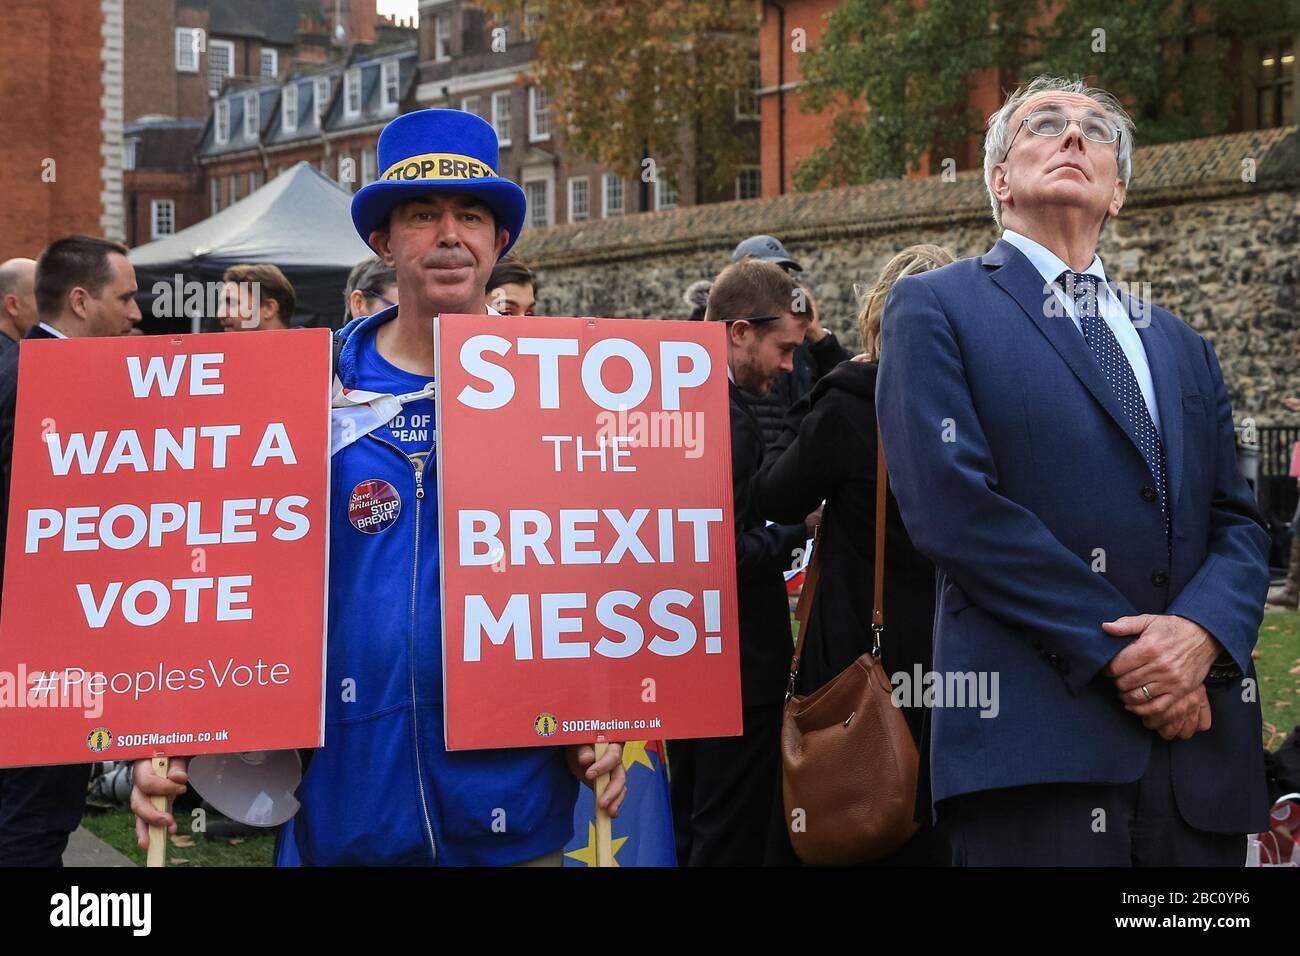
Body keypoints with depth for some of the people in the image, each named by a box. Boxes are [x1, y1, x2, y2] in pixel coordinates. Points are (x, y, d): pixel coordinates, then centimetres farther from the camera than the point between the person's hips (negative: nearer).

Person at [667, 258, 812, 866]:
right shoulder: (727, 418, -21)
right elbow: (726, 556, -24)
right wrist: (799, 532, -10)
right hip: (737, 663, -10)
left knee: (691, 830, 18)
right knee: (732, 838, 0)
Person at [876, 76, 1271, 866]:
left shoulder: (1182, 346, 21)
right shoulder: (936, 309, 4)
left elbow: (1239, 522, 12)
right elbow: (951, 504, -9)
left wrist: (1202, 633, -10)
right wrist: (1115, 648, -13)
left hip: (1200, 739, 5)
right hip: (1037, 740, -5)